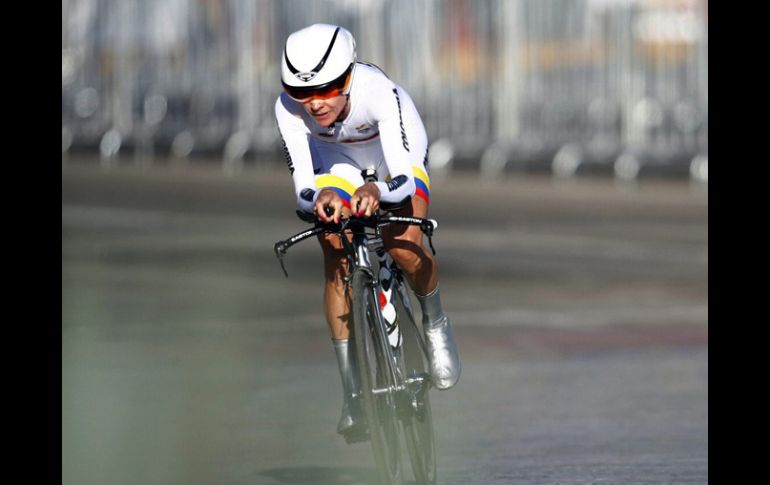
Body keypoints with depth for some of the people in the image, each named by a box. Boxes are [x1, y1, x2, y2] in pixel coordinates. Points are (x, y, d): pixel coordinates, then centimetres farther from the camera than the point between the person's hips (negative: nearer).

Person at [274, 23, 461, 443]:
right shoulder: (289, 107, -33)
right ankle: (352, 391, -7)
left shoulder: (379, 92, -40)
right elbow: (303, 185, -34)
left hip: (396, 156, -2)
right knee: (337, 263, -15)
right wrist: (319, 199, -57)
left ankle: (435, 323, 8)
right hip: (336, 161, 2)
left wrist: (377, 190, -66)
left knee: (405, 250, -25)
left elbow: (403, 179, -44)